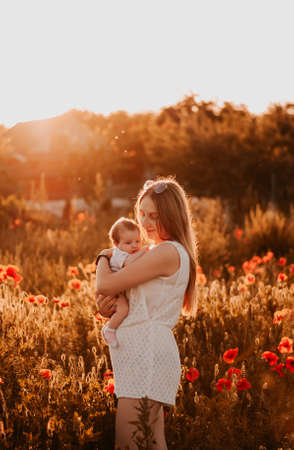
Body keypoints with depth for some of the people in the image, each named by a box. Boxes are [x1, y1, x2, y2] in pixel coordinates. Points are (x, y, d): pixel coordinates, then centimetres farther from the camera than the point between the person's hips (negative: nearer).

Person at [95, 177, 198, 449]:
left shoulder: (168, 252, -13)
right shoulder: (166, 252, 19)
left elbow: (104, 285, -14)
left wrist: (104, 257, 7)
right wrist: (107, 307, 1)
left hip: (148, 354, -10)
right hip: (141, 355, 10)